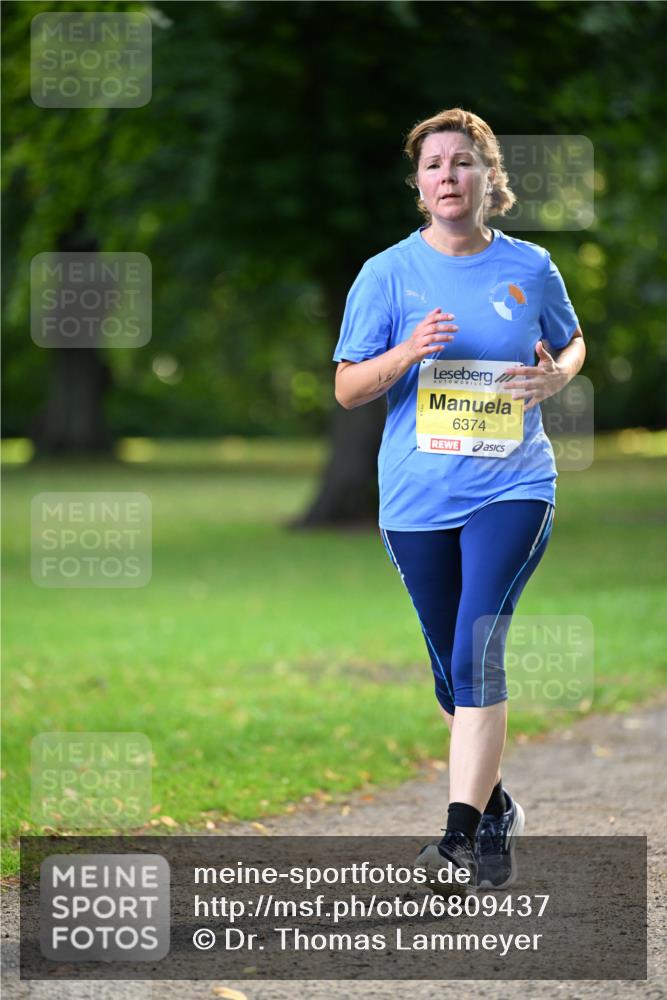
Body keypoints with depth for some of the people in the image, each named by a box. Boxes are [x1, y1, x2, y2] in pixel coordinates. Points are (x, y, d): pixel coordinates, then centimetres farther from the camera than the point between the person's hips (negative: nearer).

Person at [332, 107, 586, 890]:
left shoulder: (530, 267, 2)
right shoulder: (387, 273, 1)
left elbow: (571, 343, 20)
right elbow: (347, 389, 1)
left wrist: (556, 376, -4)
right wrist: (407, 353, -18)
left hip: (511, 486, -2)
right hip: (416, 496, 2)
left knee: (477, 650, -18)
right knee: (451, 670, 11)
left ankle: (462, 829, -20)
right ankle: (498, 809, 32)